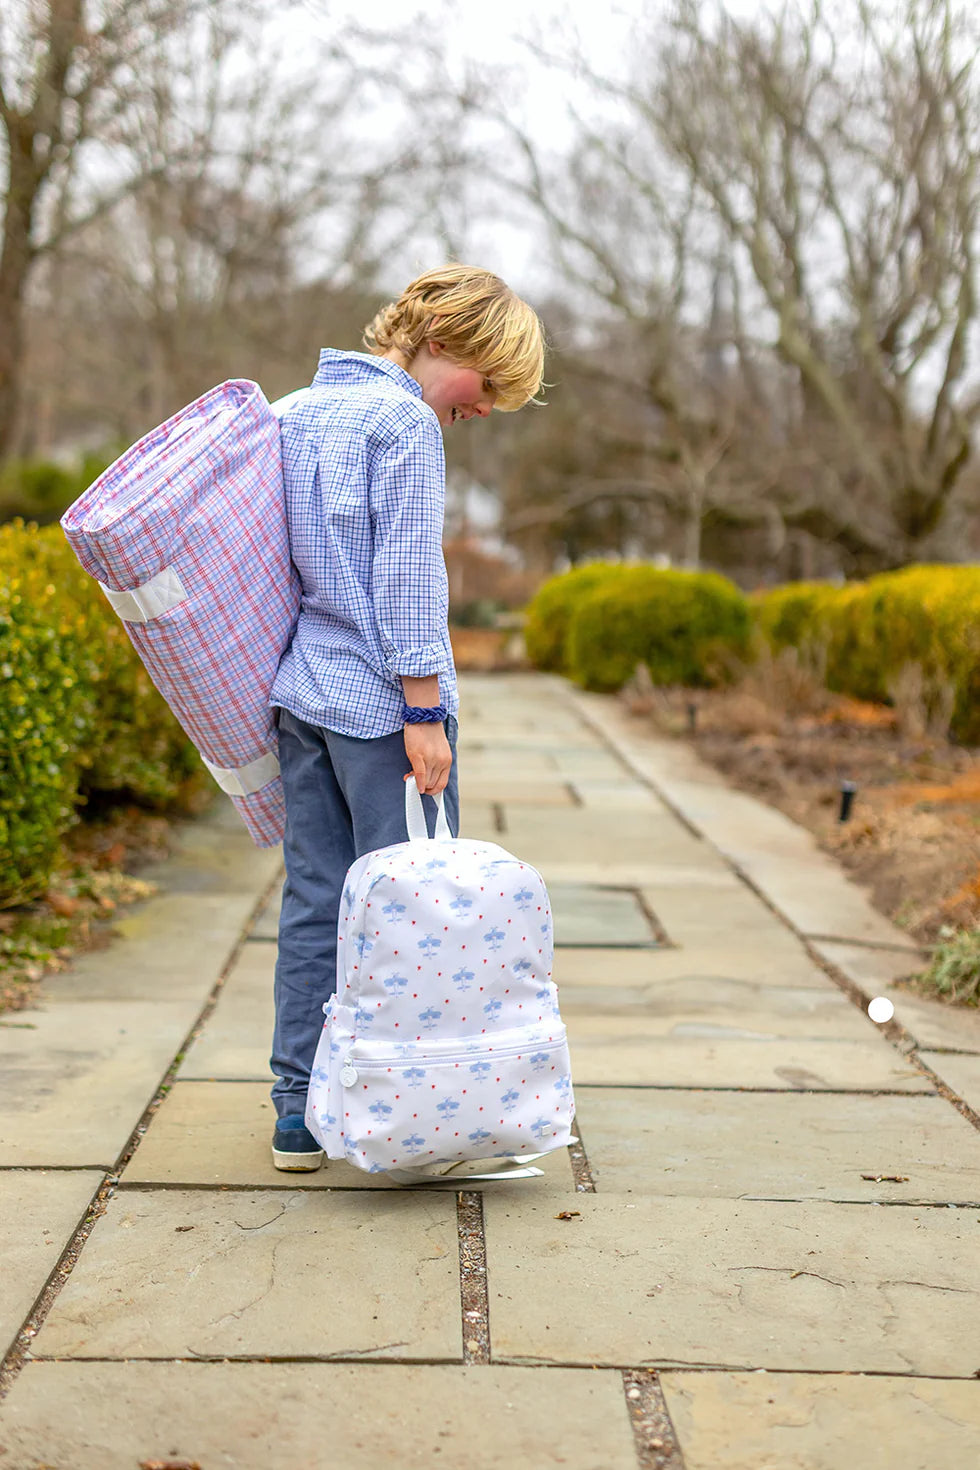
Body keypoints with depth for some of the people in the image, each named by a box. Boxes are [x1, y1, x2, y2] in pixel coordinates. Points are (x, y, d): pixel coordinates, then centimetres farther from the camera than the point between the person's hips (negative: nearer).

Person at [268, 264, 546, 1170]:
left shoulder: (298, 414, 15)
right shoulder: (406, 423, -11)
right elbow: (406, 576, -16)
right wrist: (424, 712, -15)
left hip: (302, 689, 8)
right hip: (379, 698, -8)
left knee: (314, 898, 10)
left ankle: (299, 1111, 14)